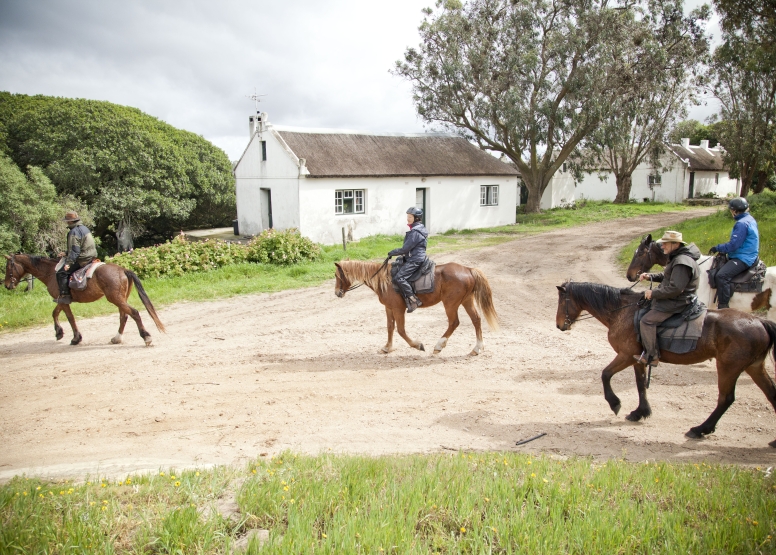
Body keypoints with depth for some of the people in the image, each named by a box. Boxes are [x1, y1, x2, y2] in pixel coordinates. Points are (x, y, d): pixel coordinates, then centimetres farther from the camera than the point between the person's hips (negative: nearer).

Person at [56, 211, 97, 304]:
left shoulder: (74, 232, -16)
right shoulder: (84, 228, 14)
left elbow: (74, 250, -22)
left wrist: (68, 263, -22)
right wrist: (66, 253, 25)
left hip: (83, 259, -10)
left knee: (62, 273, -6)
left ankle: (65, 296, -7)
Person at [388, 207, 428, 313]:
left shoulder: (415, 232, -16)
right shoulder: (418, 229, 17)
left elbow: (405, 249, -18)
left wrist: (392, 253, -5)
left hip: (415, 260, -11)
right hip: (413, 259, 11)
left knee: (399, 277, -21)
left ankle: (413, 300, -19)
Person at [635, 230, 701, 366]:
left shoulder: (682, 262, -24)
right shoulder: (676, 258, 11)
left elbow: (675, 288, -29)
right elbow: (665, 276, 24)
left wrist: (654, 293, -21)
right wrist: (650, 276, 7)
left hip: (676, 303, -12)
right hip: (671, 299, 12)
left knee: (647, 320, -17)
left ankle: (651, 356, -11)